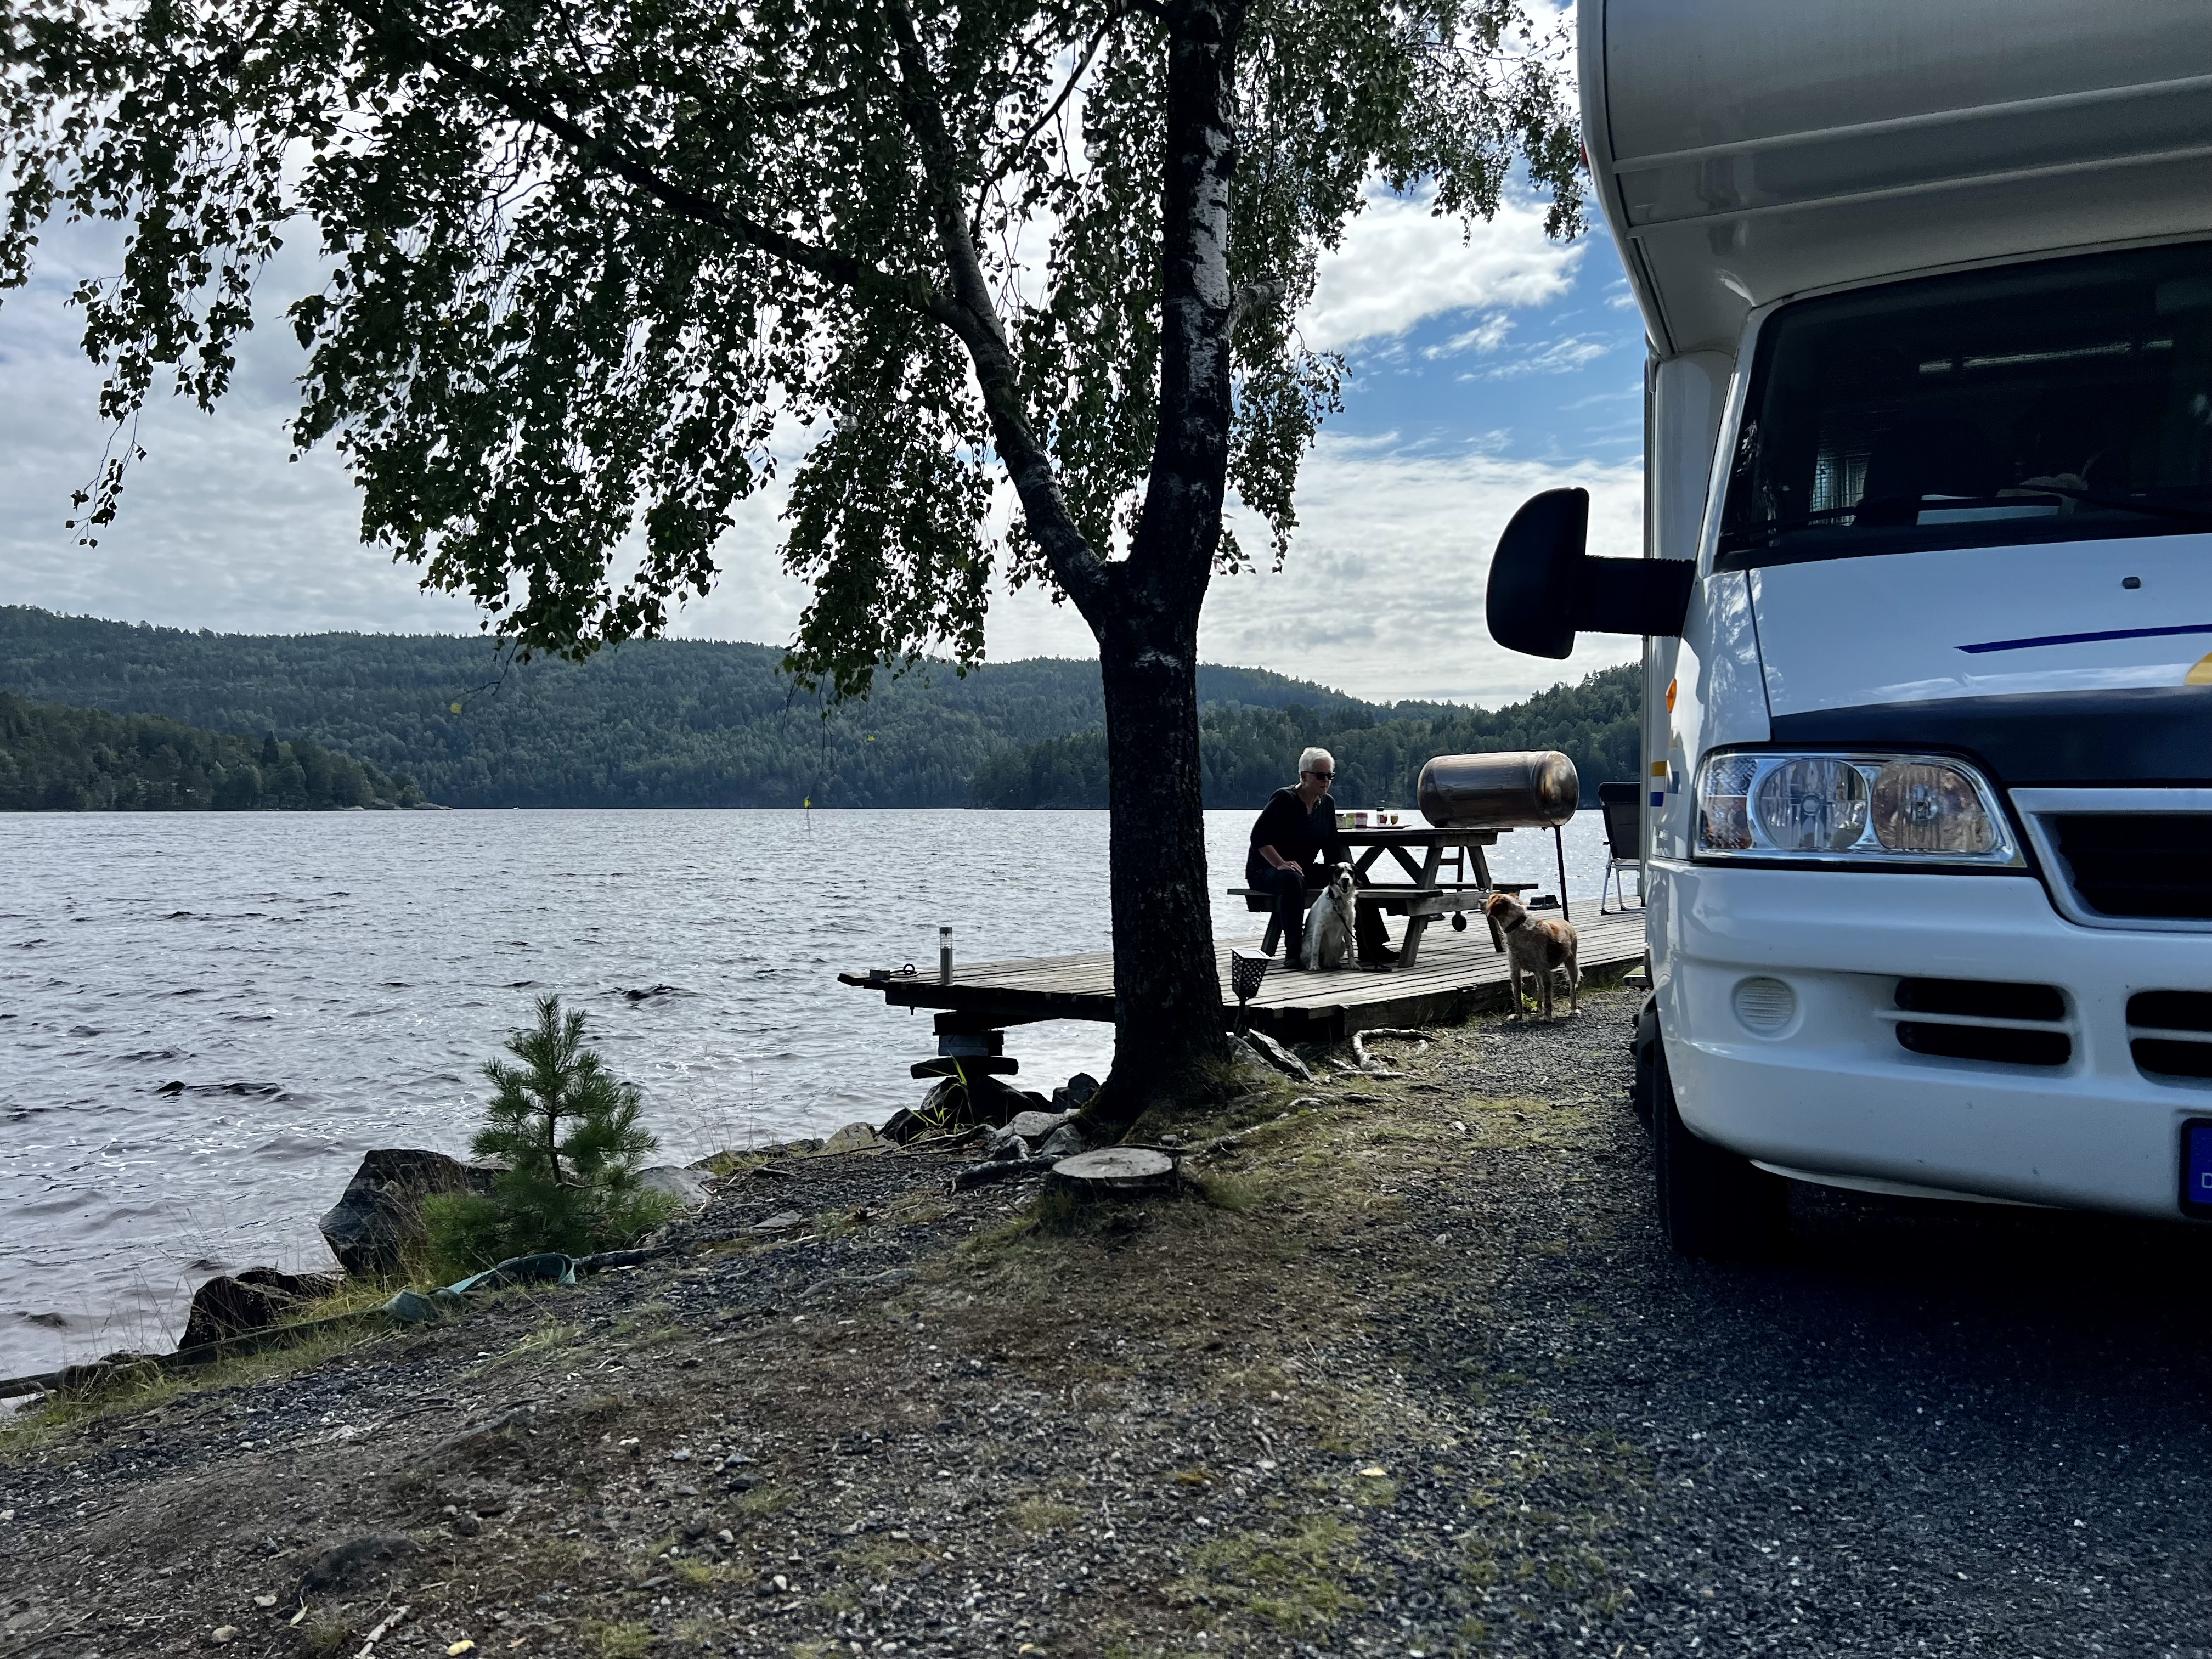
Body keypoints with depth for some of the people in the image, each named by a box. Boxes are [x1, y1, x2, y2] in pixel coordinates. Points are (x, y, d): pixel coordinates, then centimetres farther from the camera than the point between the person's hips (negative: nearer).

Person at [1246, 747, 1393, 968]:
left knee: (1355, 880, -5)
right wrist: (1281, 864, -33)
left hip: (1305, 871, 8)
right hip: (1265, 872, -8)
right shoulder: (1285, 799, -15)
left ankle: (1370, 949, 0)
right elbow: (1259, 837, -22)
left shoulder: (1327, 803, 7)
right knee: (1292, 880, -41)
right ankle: (1294, 952, -41)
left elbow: (1332, 845, 8)